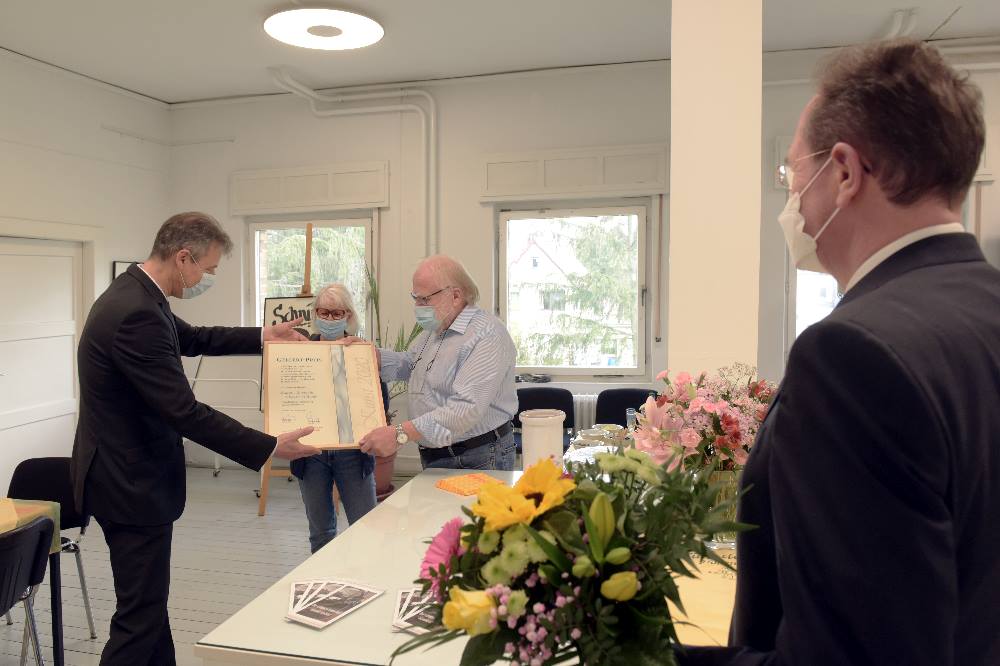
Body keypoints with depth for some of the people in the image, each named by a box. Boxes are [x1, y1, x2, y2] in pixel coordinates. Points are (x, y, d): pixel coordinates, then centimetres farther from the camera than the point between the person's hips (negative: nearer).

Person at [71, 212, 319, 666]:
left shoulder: (135, 292, 4)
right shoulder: (137, 314, -28)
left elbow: (190, 338, 22)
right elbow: (185, 413, -28)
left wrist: (261, 337, 17)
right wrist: (270, 448, -22)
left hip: (126, 472, 10)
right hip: (131, 483, -10)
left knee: (149, 599, 22)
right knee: (140, 612, 3)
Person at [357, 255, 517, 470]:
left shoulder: (488, 337, -23)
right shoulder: (435, 329, 9)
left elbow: (466, 409, -32)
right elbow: (408, 364, 24)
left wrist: (400, 434, -35)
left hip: (478, 460, -8)